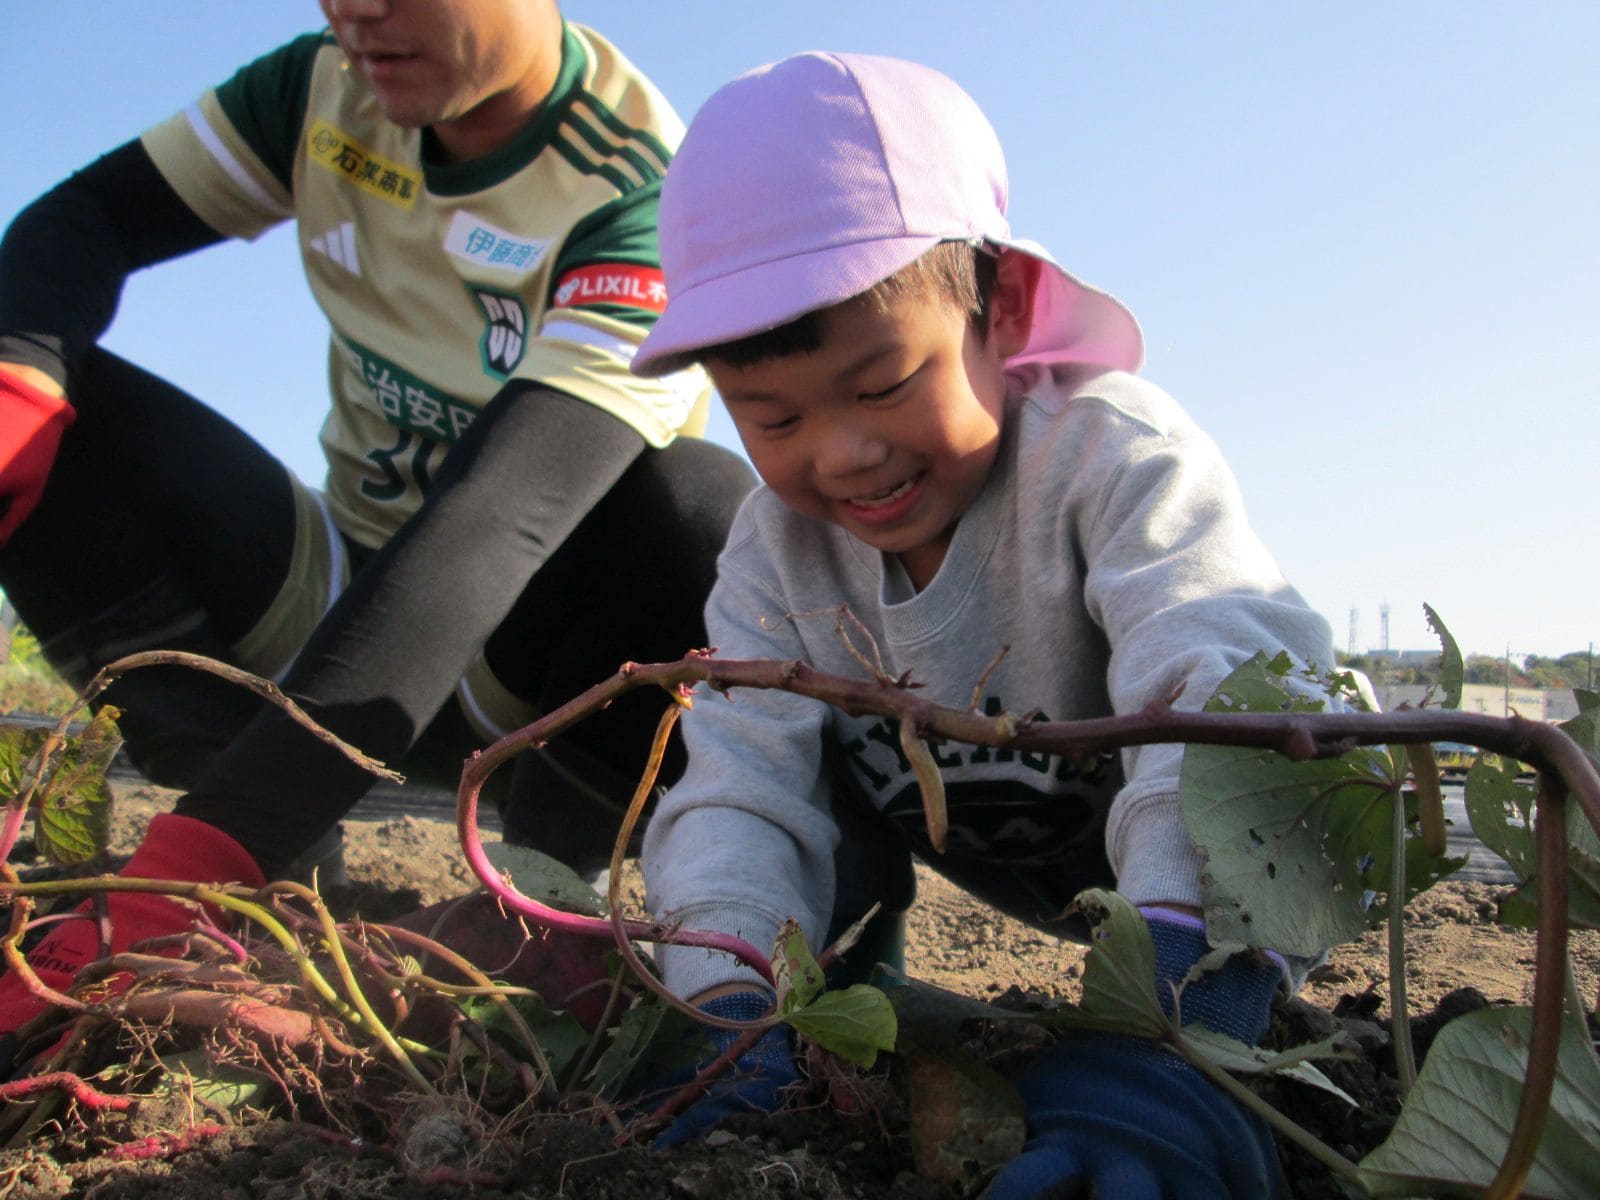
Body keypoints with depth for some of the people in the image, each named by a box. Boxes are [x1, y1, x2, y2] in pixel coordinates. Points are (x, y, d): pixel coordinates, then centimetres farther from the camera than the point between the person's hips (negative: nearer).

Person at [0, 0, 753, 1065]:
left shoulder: (644, 193, -23)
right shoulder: (329, 88, -3)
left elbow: (496, 522, -37)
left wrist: (193, 862, -46)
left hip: (527, 653, -4)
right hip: (328, 591, 5)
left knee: (703, 505, -34)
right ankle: (285, 879, -19)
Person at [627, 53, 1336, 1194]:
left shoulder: (1115, 449, -32)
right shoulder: (778, 543, -16)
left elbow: (1223, 698, -48)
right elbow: (742, 782, -25)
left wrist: (1173, 1011, -63)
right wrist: (735, 1007, -44)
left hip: (1211, 866, -2)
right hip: (1015, 865, 3)